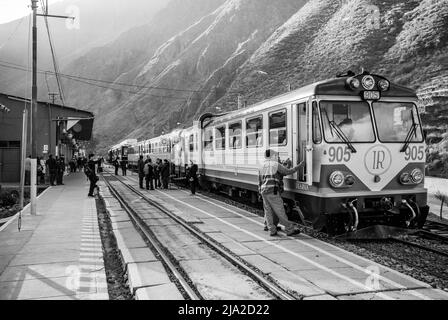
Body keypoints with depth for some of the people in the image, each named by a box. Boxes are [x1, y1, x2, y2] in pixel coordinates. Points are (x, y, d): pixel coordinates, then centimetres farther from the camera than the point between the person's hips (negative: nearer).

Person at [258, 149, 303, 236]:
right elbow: (287, 172, 0)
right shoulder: (276, 165, -1)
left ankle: (272, 231, 10)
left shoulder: (262, 167, 16)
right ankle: (290, 229, 4)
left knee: (268, 212, 9)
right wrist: (299, 166, 9)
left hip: (263, 191, 6)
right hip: (273, 191, -6)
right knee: (280, 212, -2)